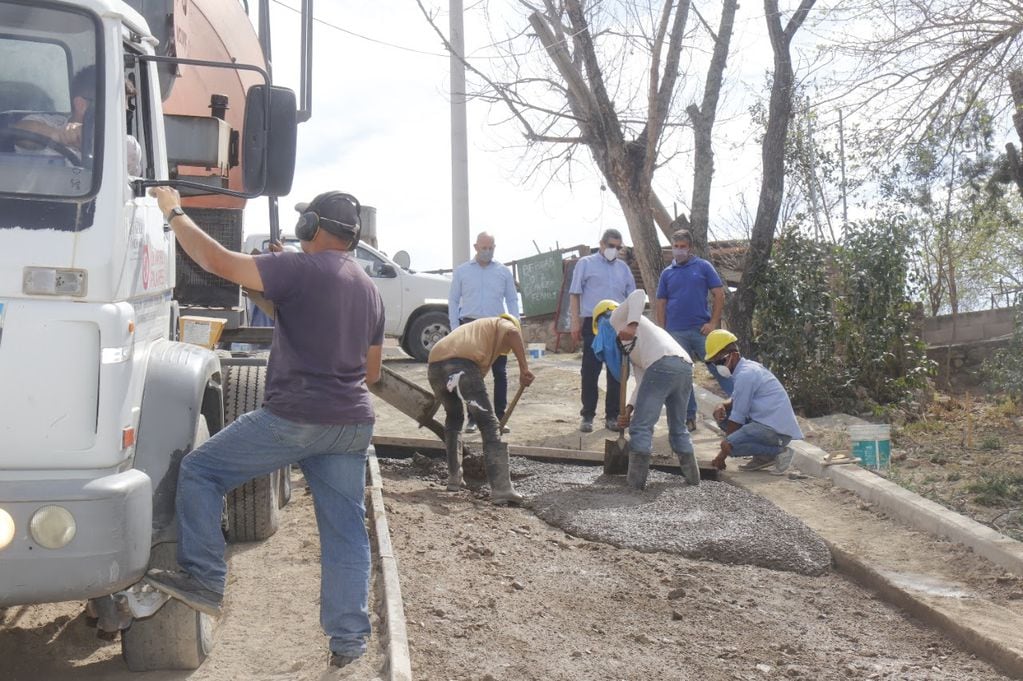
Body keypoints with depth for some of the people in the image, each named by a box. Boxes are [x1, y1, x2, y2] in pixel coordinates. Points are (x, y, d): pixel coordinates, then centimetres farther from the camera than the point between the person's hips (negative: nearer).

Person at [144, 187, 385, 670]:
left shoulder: (302, 269, -10)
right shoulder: (370, 290, 15)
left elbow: (218, 261, -13)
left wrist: (174, 213, 0)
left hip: (294, 417, -7)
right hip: (353, 424, 8)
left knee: (199, 472, 8)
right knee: (346, 531, 10)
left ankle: (203, 581, 7)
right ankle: (348, 640, 13)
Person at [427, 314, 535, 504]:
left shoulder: (472, 327, 43)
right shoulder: (501, 324, 25)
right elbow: (513, 333, -4)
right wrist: (524, 368, -8)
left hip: (434, 366, 7)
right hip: (461, 365, -6)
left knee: (453, 418, 29)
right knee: (489, 424, -1)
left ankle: (454, 477, 30)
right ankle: (501, 488, -9)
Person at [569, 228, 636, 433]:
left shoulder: (623, 268, 15)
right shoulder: (586, 263, 4)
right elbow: (575, 295, 1)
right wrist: (575, 322, -7)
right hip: (593, 324, -4)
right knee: (590, 372, -1)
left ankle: (612, 416, 13)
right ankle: (587, 416, 6)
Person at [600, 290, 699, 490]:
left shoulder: (617, 318, 18)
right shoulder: (631, 347, 37)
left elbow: (639, 294, -1)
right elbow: (642, 382, 27)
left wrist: (631, 326, -12)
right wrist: (629, 410, 19)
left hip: (663, 364, -9)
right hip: (686, 367, 9)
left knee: (641, 426, -1)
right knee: (678, 427, 22)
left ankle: (636, 480, 1)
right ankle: (692, 475, 25)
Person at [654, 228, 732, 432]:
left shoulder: (703, 267, 2)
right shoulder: (667, 273, 10)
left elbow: (719, 294, -1)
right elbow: (661, 304, 11)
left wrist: (713, 322, -9)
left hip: (702, 330, -3)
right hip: (676, 333, 3)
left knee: (719, 368, -3)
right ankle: (689, 417, 16)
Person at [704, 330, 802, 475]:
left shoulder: (745, 375, -17)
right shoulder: (748, 367, 13)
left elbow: (737, 418, -13)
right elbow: (735, 401, 23)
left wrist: (722, 454, -6)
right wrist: (721, 406, -3)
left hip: (778, 431, -11)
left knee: (729, 445, -25)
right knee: (721, 414, 13)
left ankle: (779, 451, -8)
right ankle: (763, 456, 9)